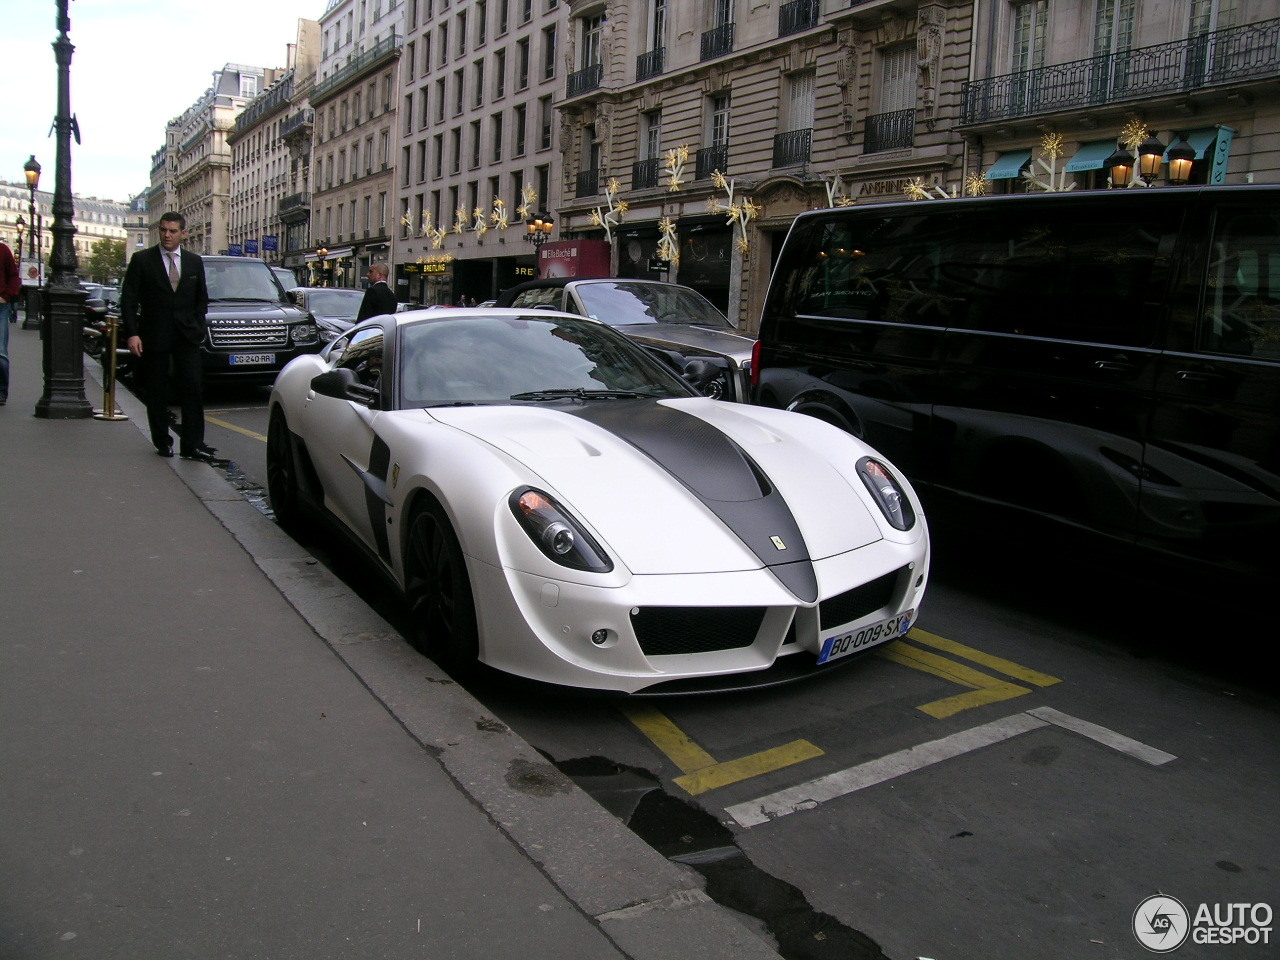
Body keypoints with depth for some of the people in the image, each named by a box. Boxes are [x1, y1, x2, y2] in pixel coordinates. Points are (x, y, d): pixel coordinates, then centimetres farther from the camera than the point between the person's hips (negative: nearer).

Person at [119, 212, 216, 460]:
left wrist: (197, 326, 5)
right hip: (154, 335, -1)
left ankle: (192, 445, -7)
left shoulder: (194, 262, 10)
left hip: (187, 336, 2)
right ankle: (162, 442, 15)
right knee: (157, 392, 4)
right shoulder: (142, 260, 1)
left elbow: (202, 298, 18)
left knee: (192, 388, -7)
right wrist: (132, 334, -10)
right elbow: (128, 299, -1)